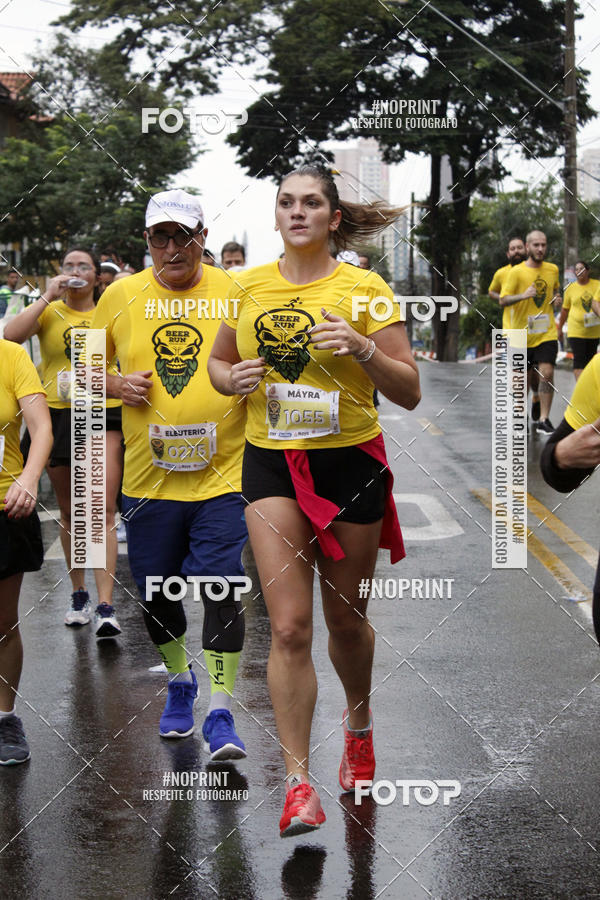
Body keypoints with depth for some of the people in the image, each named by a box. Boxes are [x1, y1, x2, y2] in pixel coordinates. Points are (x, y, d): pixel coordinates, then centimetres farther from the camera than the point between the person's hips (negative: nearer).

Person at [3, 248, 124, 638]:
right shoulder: (49, 312, 5)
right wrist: (48, 297, -12)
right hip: (59, 415, 1)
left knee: (103, 511, -12)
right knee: (70, 513, 12)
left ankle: (106, 607, -16)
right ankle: (79, 595, 26)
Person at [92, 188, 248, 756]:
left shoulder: (236, 293, -1)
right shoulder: (120, 295, 3)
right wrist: (116, 384, -6)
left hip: (222, 473, -2)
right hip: (148, 475, 2)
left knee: (221, 591, -8)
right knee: (155, 594, 12)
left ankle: (220, 714, 0)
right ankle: (179, 681, 37)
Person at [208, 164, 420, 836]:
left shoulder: (364, 288, -6)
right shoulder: (249, 287, 3)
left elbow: (409, 393, -6)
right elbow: (218, 362, 18)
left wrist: (362, 349, -24)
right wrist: (234, 378, -5)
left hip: (350, 461, -1)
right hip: (271, 462, 1)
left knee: (345, 617, 13)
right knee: (289, 626, -8)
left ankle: (359, 719, 44)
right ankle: (298, 781, -2)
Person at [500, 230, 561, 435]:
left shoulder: (553, 269, 6)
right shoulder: (516, 272, -7)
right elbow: (502, 301, -11)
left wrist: (556, 298, 3)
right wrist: (524, 295, -27)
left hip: (547, 333, 2)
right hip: (522, 334, -2)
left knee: (547, 373, -14)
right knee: (524, 377, 9)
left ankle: (543, 420, -10)